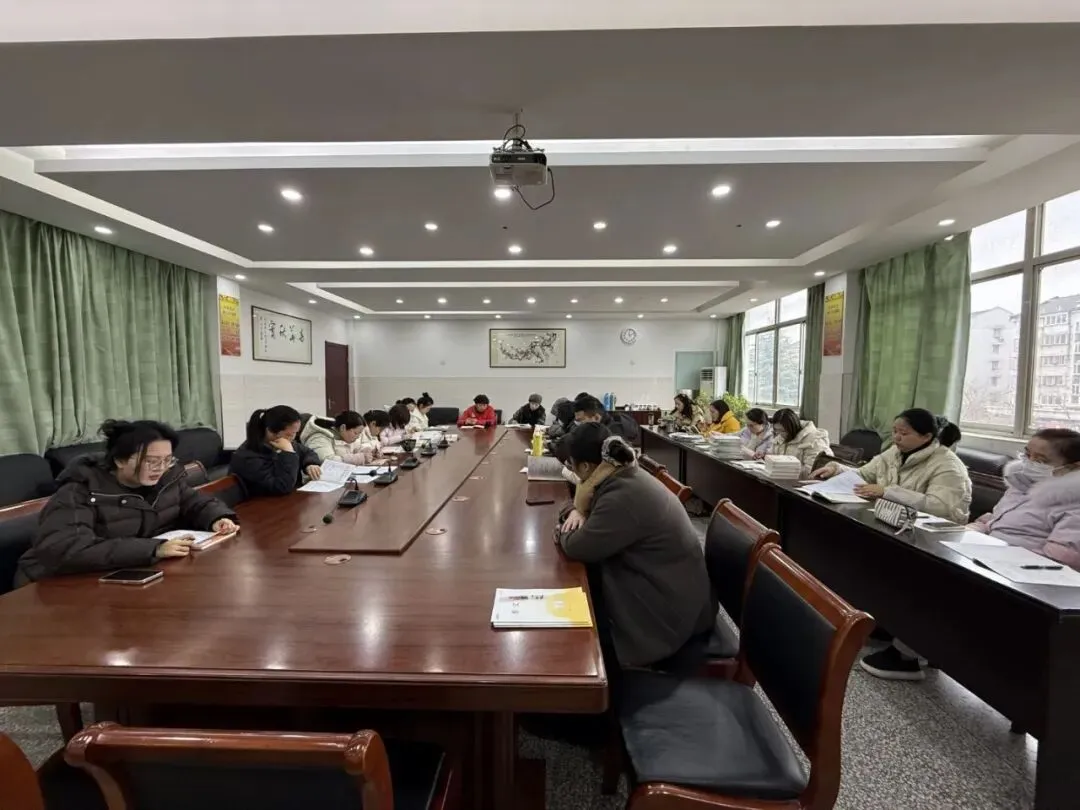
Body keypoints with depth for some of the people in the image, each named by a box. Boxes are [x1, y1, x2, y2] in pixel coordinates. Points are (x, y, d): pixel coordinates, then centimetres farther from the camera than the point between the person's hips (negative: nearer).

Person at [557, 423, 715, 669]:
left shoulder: (623, 497, -30)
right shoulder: (626, 474, 0)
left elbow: (576, 547, -22)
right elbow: (592, 505, 17)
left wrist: (566, 529, -1)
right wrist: (577, 512, -4)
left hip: (669, 609, -8)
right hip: (668, 587, 9)